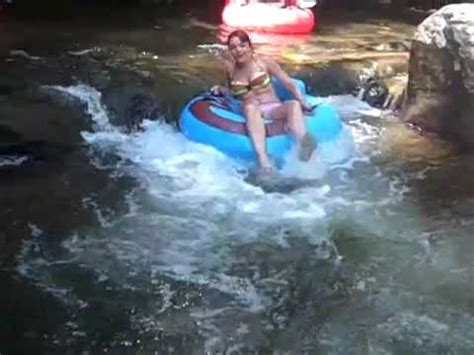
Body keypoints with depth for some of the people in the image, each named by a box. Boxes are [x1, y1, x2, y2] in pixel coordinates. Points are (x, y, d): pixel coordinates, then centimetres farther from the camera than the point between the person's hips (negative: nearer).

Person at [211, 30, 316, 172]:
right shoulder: (231, 69, 10)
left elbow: (289, 83, 4)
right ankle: (262, 158, -59)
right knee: (250, 107, -38)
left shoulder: (264, 63, 4)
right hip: (252, 112, 0)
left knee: (294, 105, -33)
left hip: (274, 109, 0)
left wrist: (303, 104, -6)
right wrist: (220, 89, 8)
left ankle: (302, 144, -62)